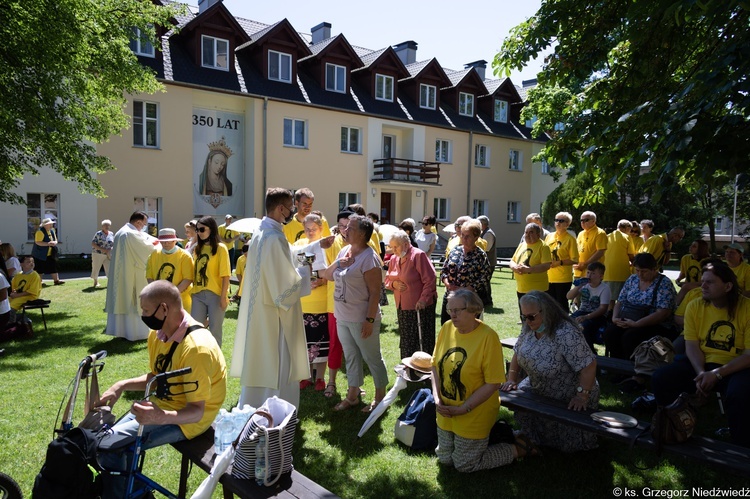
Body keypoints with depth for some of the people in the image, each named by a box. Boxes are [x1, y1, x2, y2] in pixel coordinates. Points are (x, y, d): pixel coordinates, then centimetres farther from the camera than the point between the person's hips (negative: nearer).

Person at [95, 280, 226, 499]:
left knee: (109, 445, -14)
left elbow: (196, 411, -26)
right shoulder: (158, 334, -3)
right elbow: (154, 377, 12)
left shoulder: (196, 347, -30)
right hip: (160, 406, 9)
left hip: (183, 419, -8)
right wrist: (122, 385, -4)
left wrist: (161, 417, -43)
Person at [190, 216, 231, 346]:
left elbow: (225, 275, -10)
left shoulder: (220, 248, -6)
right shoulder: (198, 248, 11)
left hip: (215, 294, -5)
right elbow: (195, 271, 13)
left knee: (215, 329, 6)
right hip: (198, 294, 5)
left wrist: (223, 296, -14)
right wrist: (193, 290, 6)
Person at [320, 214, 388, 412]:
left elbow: (375, 292, -19)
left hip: (361, 319, -8)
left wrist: (370, 320, -22)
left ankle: (380, 397, 24)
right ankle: (352, 396, 31)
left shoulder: (368, 257, -18)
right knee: (351, 357, 18)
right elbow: (327, 275, 13)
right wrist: (336, 264, -7)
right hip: (342, 317, 8)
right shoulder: (344, 251, 7)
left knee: (372, 357, 8)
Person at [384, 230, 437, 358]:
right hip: (402, 307, 7)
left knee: (424, 340, 0)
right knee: (406, 342, 12)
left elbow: (430, 280, -15)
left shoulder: (418, 255, -12)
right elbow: (387, 280, 17)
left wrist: (423, 299, -23)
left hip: (421, 306, -7)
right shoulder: (394, 258, 10)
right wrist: (394, 284, -5)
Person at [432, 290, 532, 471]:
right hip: (445, 413, 6)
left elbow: (493, 383, -21)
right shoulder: (447, 328, -5)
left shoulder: (487, 336, -21)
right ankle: (483, 438, 39)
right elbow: (435, 365, 4)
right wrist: (437, 398, -7)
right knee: (445, 459, 18)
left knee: (465, 465, 7)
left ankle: (517, 448, 23)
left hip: (474, 415, -6)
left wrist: (463, 409, -19)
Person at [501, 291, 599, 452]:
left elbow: (588, 366, -29)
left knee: (568, 442, -10)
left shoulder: (566, 333, -31)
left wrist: (582, 396, -29)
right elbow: (518, 353, 5)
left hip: (569, 399, -7)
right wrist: (512, 380, -3)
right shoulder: (528, 328, -6)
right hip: (539, 390, 7)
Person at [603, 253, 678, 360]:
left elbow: (662, 314, -15)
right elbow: (620, 302, 16)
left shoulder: (664, 284, -5)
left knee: (629, 336, -33)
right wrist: (615, 318, -5)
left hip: (654, 325, -5)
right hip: (626, 322, 5)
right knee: (610, 332, -25)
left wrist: (636, 324, -22)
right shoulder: (632, 279, 13)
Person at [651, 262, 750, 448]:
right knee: (661, 378, -18)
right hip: (701, 363, 4)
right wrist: (700, 373, -20)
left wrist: (716, 374, -23)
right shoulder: (695, 307, 0)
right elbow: (692, 345, -2)